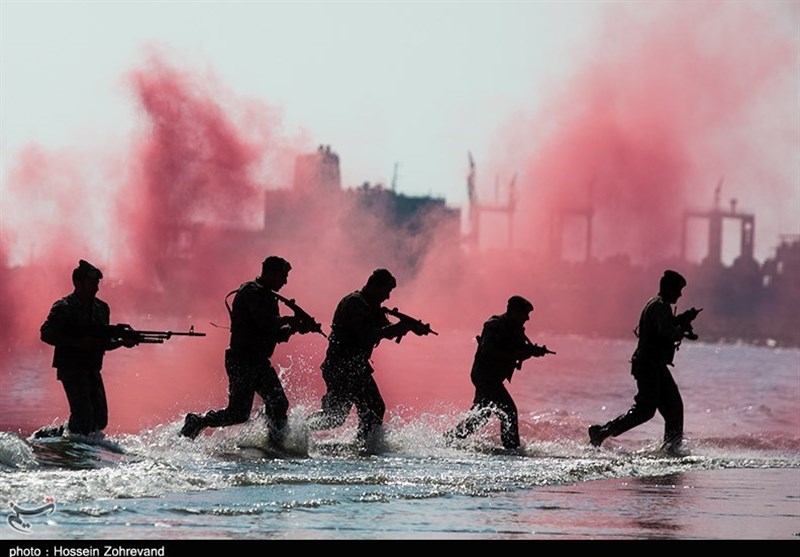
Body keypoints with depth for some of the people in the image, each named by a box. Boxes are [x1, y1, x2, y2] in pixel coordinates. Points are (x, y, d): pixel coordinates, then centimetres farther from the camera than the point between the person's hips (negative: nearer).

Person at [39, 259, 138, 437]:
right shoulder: (63, 308, -9)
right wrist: (78, 343, -22)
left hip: (92, 370, 7)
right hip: (71, 368, -7)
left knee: (100, 419, 4)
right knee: (84, 417, -17)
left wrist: (121, 342, -4)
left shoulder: (101, 308, 12)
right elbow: (46, 334, -17)